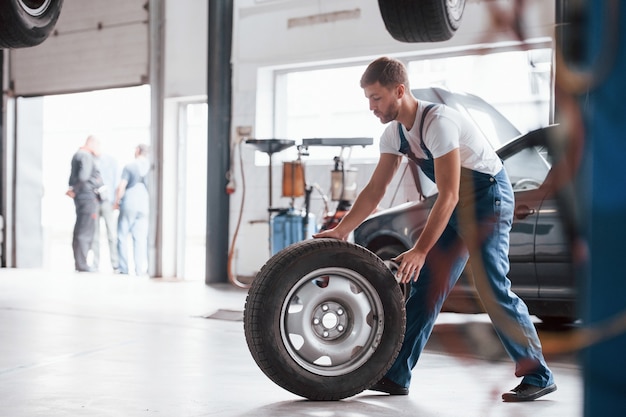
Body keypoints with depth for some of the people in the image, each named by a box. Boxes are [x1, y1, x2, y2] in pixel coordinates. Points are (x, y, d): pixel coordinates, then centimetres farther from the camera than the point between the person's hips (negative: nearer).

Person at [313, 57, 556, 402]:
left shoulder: (438, 122, -28)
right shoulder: (394, 133, -1)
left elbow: (448, 195, -30)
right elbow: (375, 189, 7)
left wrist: (420, 250, -31)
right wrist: (340, 230, 1)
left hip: (488, 194, -8)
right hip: (455, 201, 8)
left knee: (492, 288, -15)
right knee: (426, 285, 4)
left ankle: (538, 376, -6)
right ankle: (396, 376, 8)